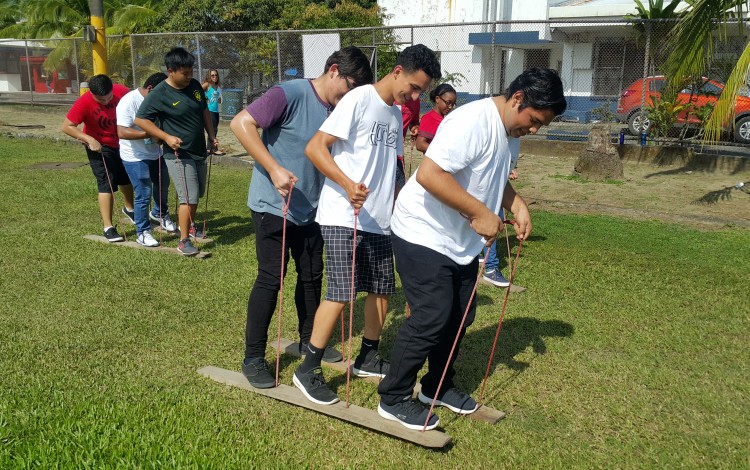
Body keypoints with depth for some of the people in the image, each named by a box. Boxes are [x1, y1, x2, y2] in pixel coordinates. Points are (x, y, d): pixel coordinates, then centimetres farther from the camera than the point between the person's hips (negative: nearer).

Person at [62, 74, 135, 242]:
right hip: (100, 147, -5)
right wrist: (89, 139, -35)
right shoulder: (84, 103, -26)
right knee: (107, 184, -11)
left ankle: (129, 209, 47)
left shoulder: (121, 91, -19)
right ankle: (108, 227, -8)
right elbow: (67, 126, -23)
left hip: (122, 143, 5)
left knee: (126, 178, 21)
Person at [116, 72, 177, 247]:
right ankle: (142, 232, 11)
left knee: (163, 186, 23)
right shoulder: (128, 102, -21)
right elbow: (122, 132, -32)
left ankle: (159, 213, 50)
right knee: (144, 195, -4)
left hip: (156, 153, 8)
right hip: (136, 158, -8)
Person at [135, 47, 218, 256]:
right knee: (189, 197, -11)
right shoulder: (158, 94, -17)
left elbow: (204, 111, 16)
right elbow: (140, 119, -14)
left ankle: (189, 225, 41)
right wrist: (167, 137, -20)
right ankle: (184, 241, -1)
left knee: (196, 194, 19)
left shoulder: (195, 85, 2)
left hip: (199, 150, 7)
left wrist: (212, 136, 10)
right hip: (178, 154, -7)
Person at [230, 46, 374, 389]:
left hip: (310, 209, 7)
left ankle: (308, 341, 35)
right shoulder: (291, 94, -16)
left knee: (312, 276, 15)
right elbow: (241, 123, -21)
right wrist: (274, 169, -27)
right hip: (273, 206, -7)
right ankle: (253, 358, 12)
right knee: (271, 279, -2)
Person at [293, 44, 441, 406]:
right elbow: (314, 147, -16)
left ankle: (368, 358, 30)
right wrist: (347, 184, -28)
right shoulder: (359, 99, -10)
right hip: (342, 217, -8)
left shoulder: (396, 114, 15)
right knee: (341, 293, -10)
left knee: (383, 290, 11)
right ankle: (308, 369, 5)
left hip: (378, 220, 8)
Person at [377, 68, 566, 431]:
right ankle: (393, 399, 8)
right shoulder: (472, 122, -24)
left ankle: (437, 386, 32)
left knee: (460, 316, 14)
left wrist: (516, 205, 3)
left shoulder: (510, 133, 7)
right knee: (431, 318, -9)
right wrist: (480, 213, -29)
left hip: (461, 240, 10)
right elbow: (429, 174, -34)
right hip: (423, 235, -10)